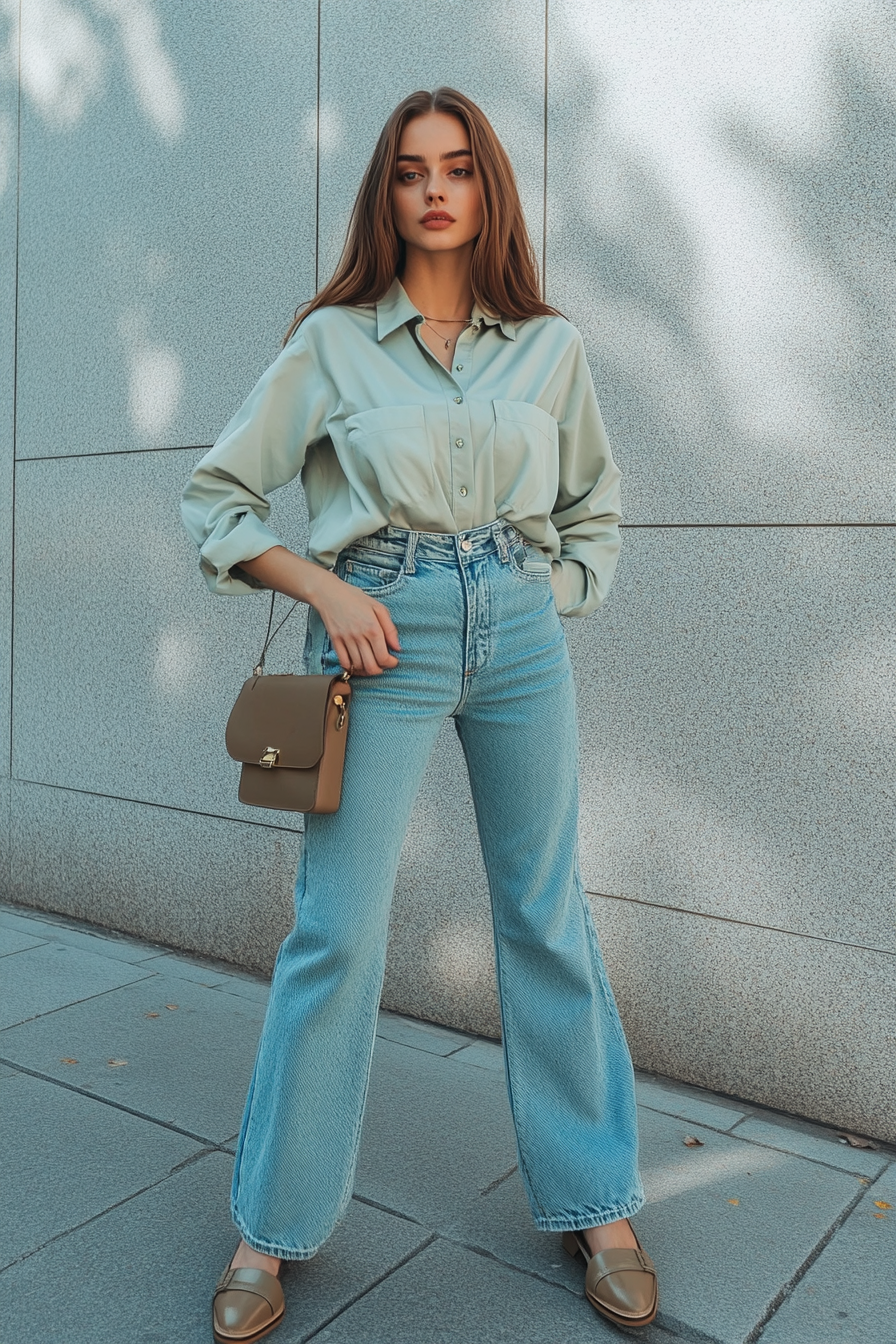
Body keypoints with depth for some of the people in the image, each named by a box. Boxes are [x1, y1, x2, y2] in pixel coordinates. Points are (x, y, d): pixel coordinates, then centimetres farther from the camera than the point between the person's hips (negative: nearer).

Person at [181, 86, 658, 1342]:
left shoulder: (551, 346, 12)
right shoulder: (332, 340, 6)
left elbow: (597, 508, 22)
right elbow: (216, 494, 6)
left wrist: (551, 602, 6)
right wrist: (326, 590, -7)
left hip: (523, 631, 2)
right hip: (381, 633, -2)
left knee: (548, 919, 8)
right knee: (338, 931, -1)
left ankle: (596, 1205, 26)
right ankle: (273, 1231, 19)